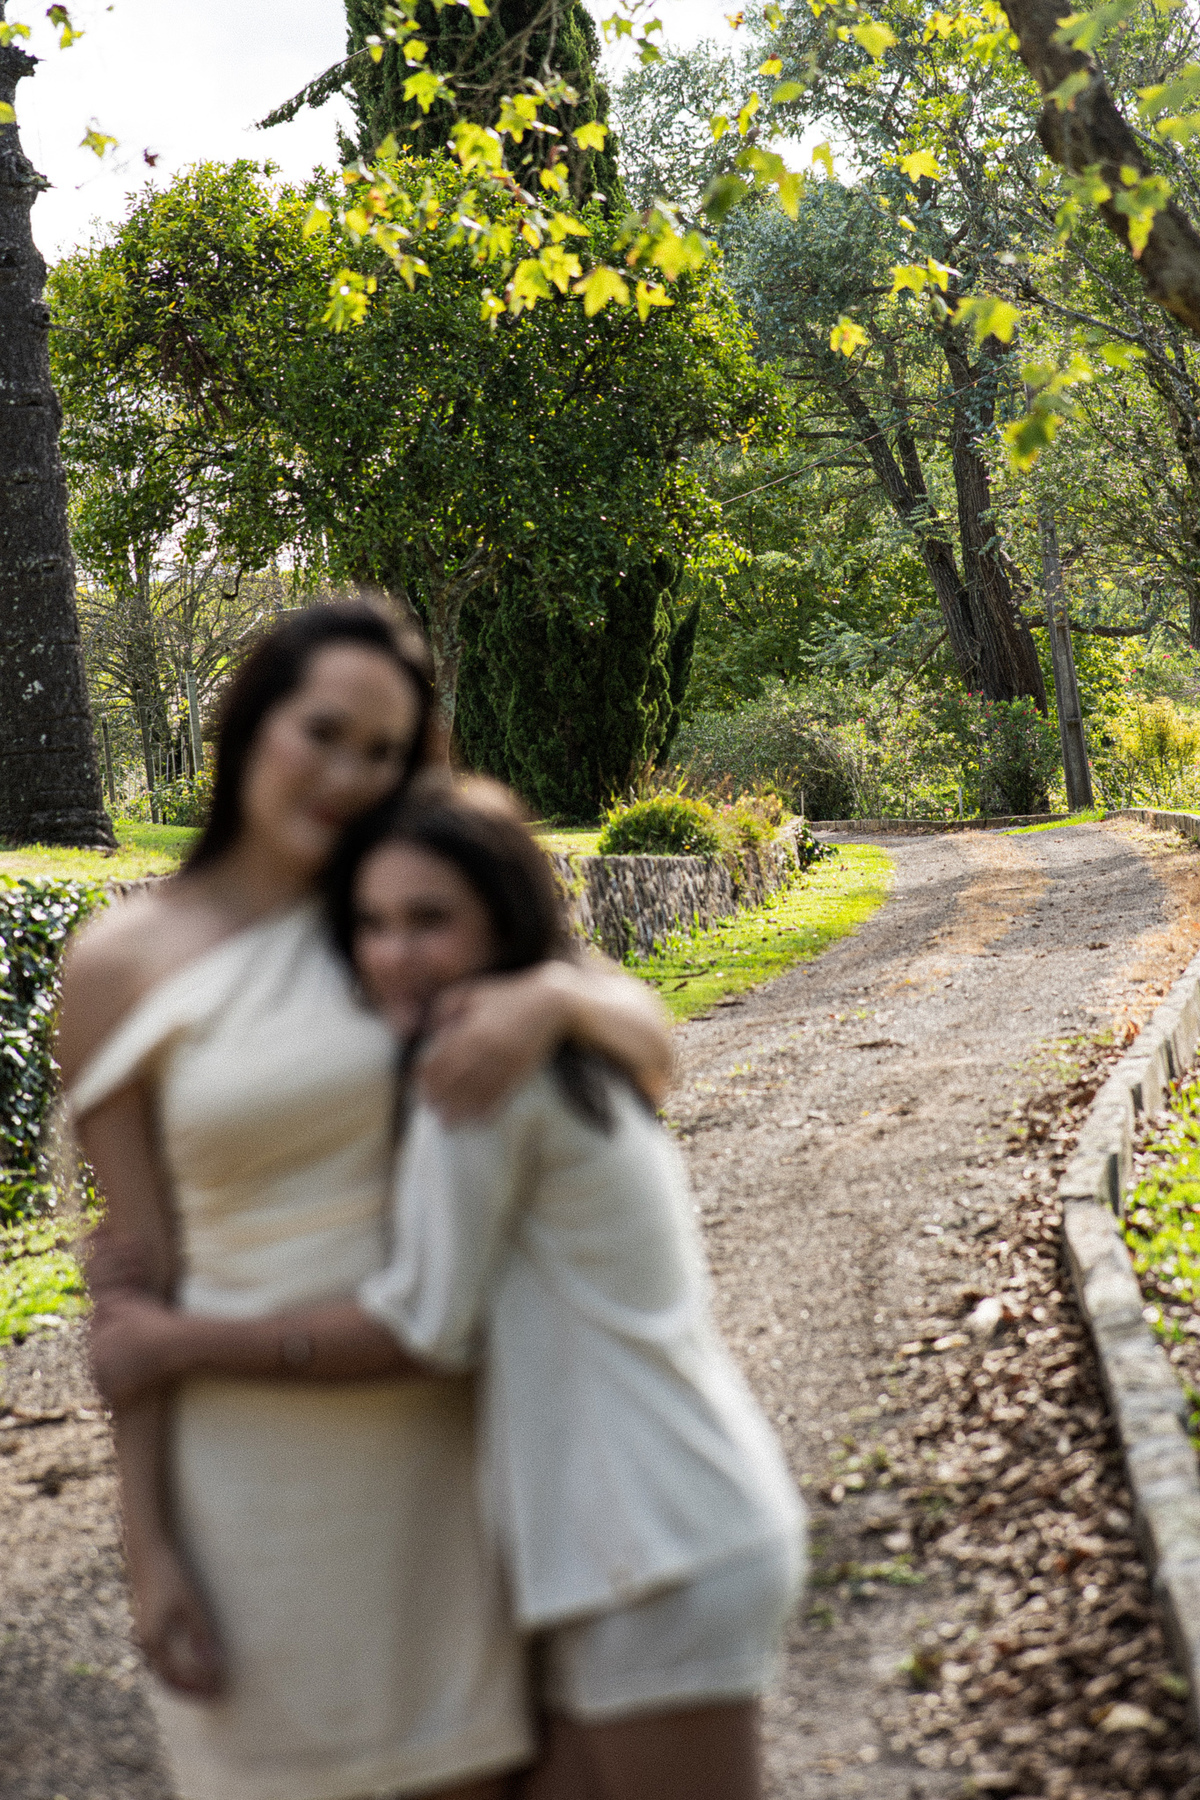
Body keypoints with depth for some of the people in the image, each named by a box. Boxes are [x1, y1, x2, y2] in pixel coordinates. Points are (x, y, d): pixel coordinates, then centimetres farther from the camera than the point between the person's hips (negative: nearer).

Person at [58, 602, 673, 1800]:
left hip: (441, 1434, 2)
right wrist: (147, 1544, -5)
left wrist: (555, 998, -24)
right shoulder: (121, 967, -5)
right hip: (255, 1456, -2)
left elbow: (650, 1046, -1)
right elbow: (138, 1274, -3)